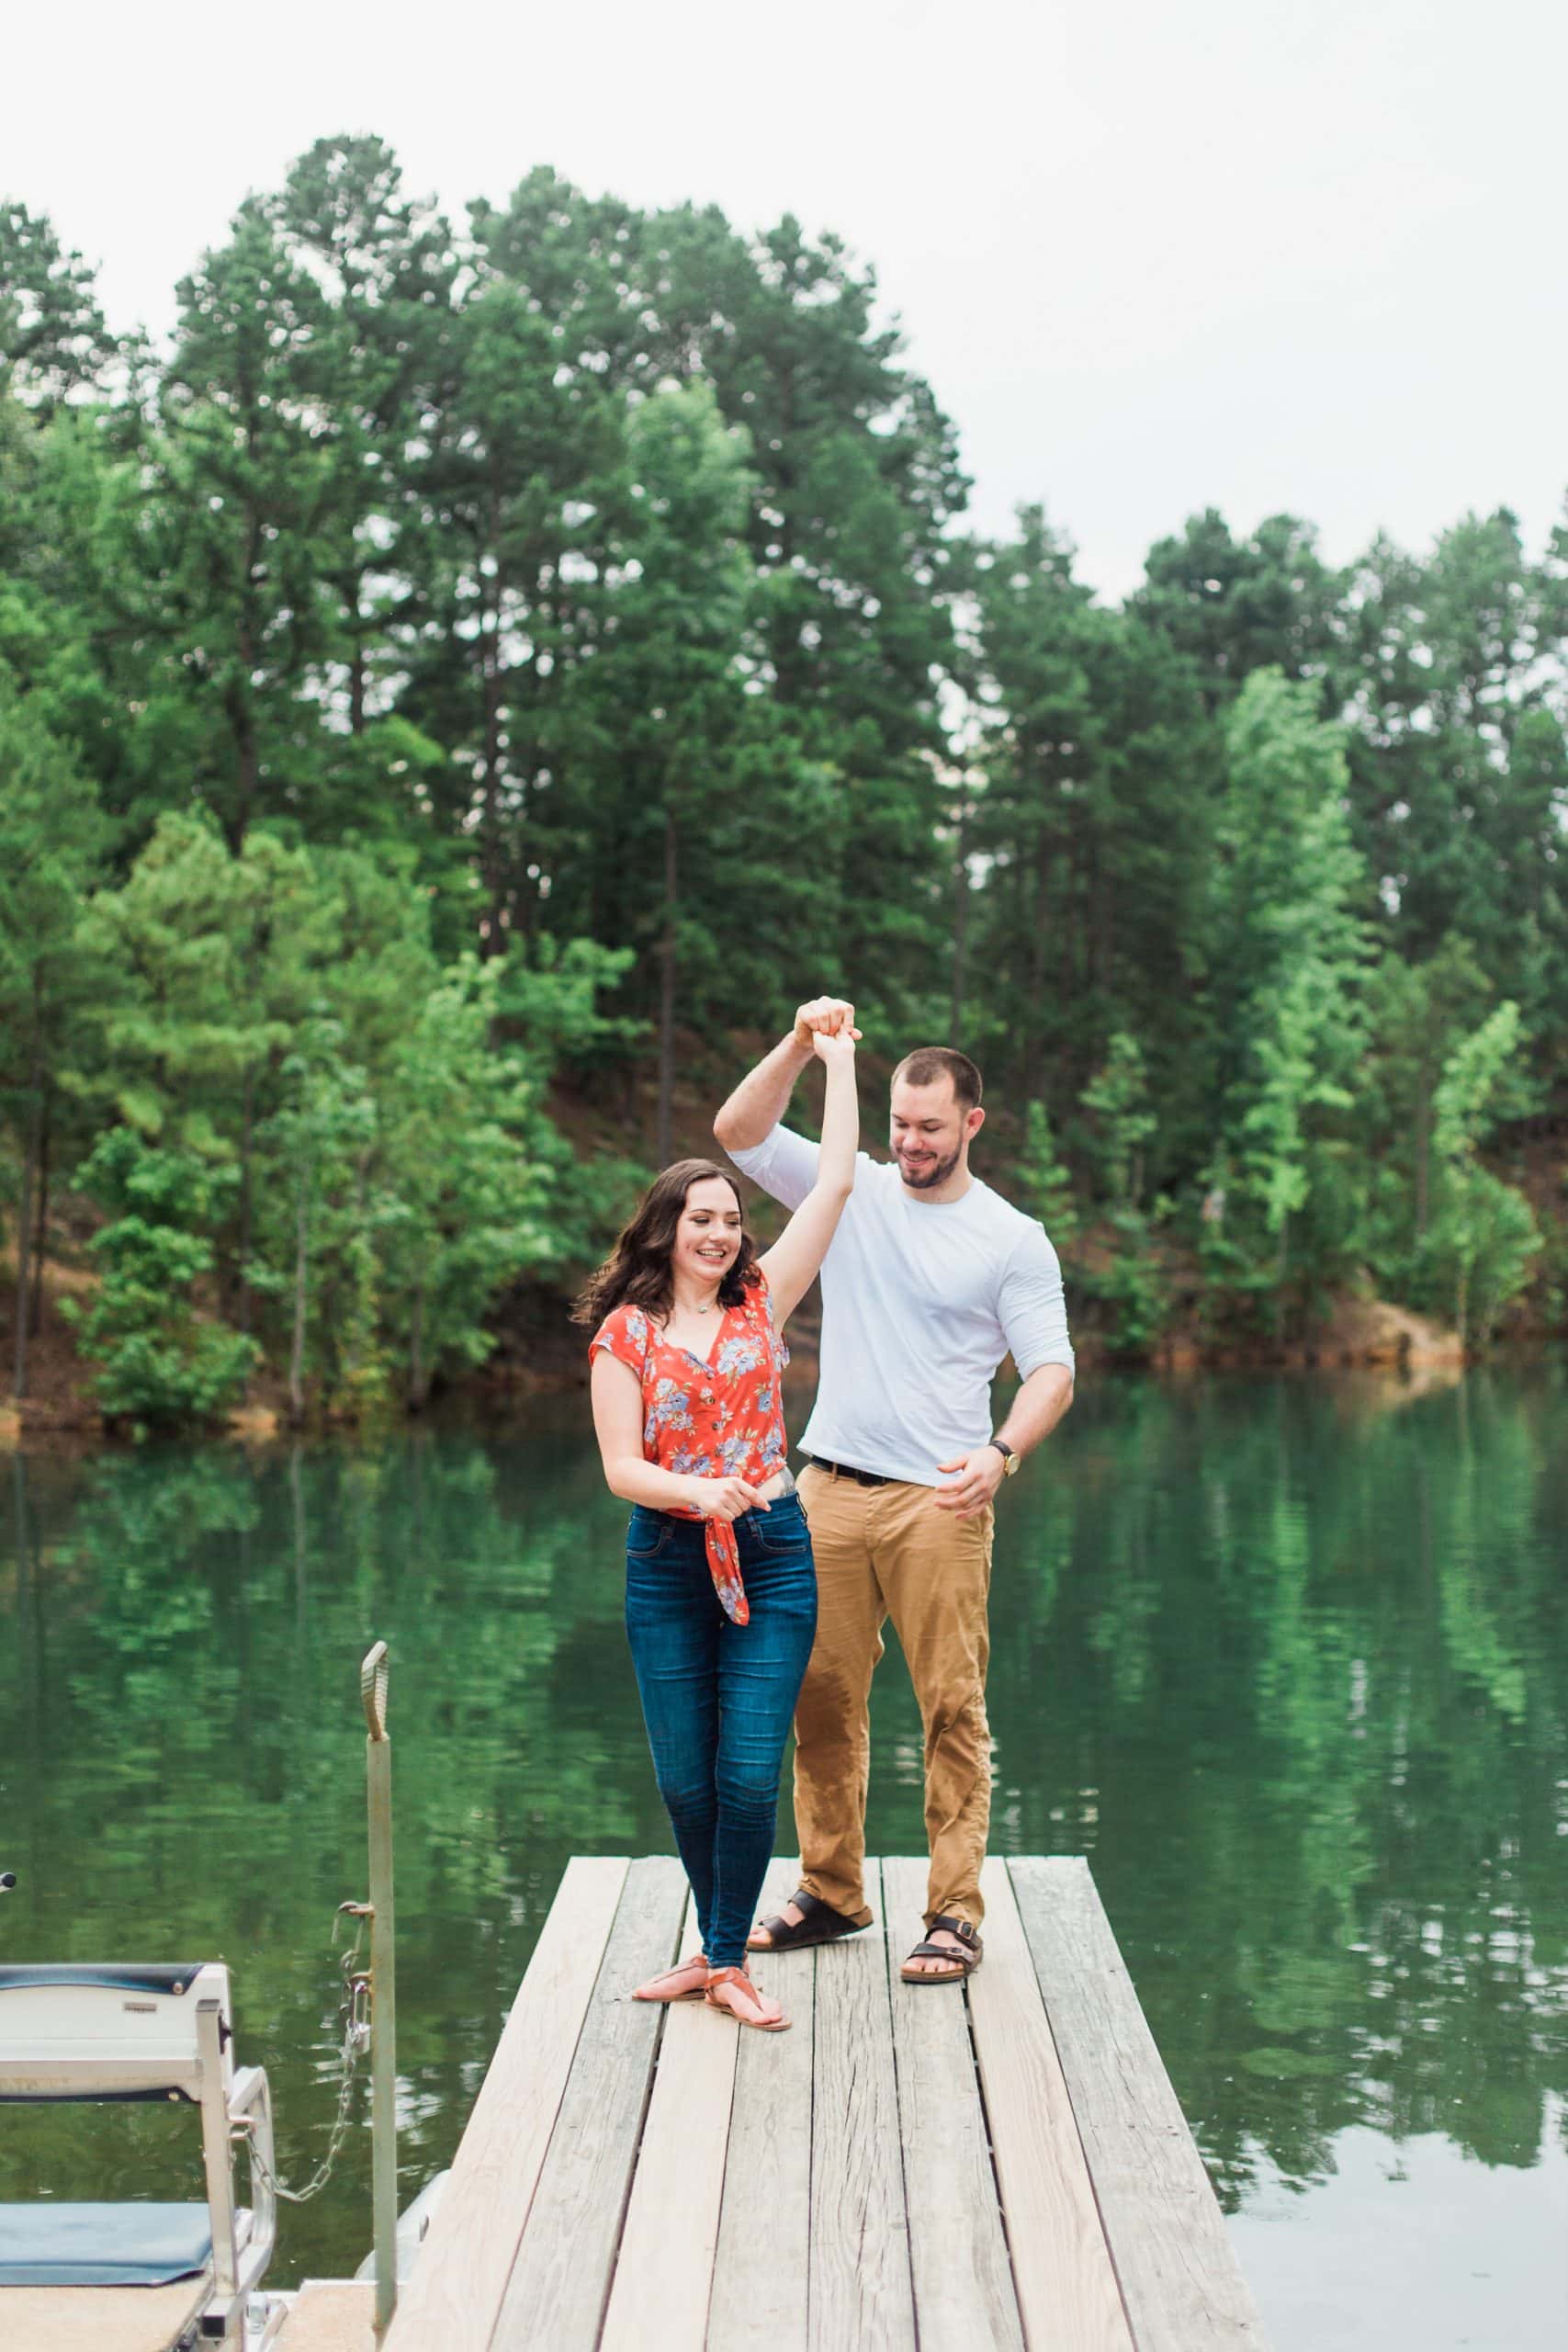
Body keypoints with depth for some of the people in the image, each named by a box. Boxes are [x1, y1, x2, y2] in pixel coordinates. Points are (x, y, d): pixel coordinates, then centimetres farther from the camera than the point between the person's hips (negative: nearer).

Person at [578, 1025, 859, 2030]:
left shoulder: (761, 1304, 6)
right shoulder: (625, 1333, 2)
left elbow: (835, 1184, 4)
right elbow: (622, 1468, -4)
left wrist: (839, 1063, 8)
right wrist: (696, 1492, -23)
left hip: (771, 1556, 0)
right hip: (669, 1564, 0)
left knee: (749, 1774, -5)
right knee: (684, 1779, 6)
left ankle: (728, 1958, 10)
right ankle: (719, 1947, 25)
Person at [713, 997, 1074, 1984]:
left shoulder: (1015, 1240, 1)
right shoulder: (851, 1191, 9)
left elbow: (1052, 1372, -3)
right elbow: (737, 1130, 1)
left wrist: (1002, 1453, -21)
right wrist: (801, 1045, -13)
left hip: (940, 1502, -3)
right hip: (832, 1491, 3)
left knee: (954, 1707, -4)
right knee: (823, 1697, 7)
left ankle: (956, 1913, 3)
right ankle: (831, 1892, 20)